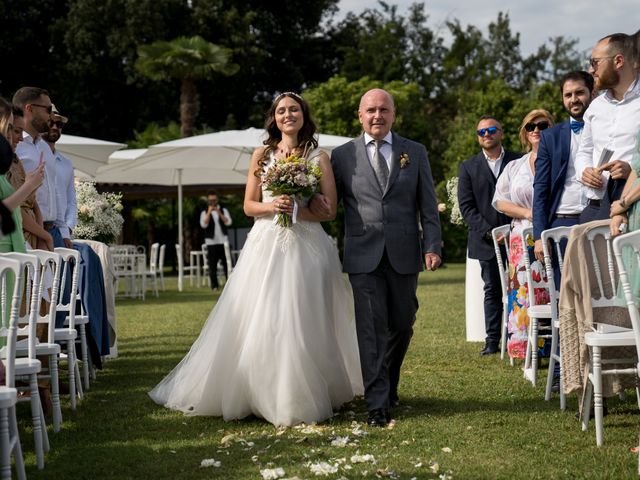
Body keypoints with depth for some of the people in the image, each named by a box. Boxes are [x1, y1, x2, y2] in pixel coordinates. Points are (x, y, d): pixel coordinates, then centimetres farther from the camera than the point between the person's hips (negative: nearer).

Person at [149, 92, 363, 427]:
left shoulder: (319, 158, 5)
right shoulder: (262, 155, 9)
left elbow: (330, 210, 0)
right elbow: (249, 205, 8)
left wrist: (297, 209, -15)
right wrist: (271, 206, -12)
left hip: (306, 247, -1)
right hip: (266, 245, 1)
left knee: (301, 323, -2)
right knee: (257, 322, -2)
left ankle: (300, 399, 8)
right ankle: (257, 395, 9)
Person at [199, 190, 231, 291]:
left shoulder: (223, 211, 10)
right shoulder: (205, 212, 7)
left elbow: (228, 222, -4)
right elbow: (203, 224, -9)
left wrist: (219, 213, -14)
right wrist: (209, 212, -14)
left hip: (223, 241, 1)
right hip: (211, 242, -1)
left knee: (227, 263, -3)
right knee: (212, 265, -1)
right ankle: (214, 286, 4)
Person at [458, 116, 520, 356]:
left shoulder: (519, 161, 7)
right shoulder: (468, 167, 8)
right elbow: (466, 206, 2)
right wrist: (489, 231, -10)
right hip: (486, 241, 1)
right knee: (492, 290, 5)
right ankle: (492, 340, 9)